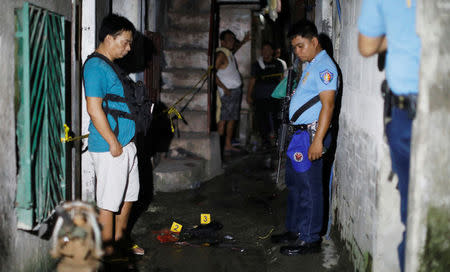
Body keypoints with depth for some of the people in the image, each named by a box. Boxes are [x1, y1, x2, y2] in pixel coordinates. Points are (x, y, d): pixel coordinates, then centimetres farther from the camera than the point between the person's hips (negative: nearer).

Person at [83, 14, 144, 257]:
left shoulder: (109, 65, 16)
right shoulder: (95, 66, -15)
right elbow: (94, 109, -22)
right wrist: (113, 143, -20)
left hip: (125, 144, 10)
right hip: (109, 148, -10)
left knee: (128, 194, 19)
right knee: (108, 201, 0)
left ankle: (120, 239, 33)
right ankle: (108, 252, 11)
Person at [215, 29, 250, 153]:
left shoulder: (229, 53, 14)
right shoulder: (221, 54, -13)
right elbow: (213, 73, -21)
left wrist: (243, 42, 35)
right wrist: (224, 88, -20)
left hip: (236, 90, 9)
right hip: (228, 91, -9)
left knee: (232, 118, 11)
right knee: (224, 119, -10)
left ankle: (228, 145, 17)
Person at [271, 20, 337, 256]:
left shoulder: (324, 67, -13)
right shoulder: (310, 66, 18)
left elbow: (328, 105, -21)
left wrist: (318, 141, -26)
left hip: (312, 133, -10)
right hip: (299, 132, 10)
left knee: (309, 187, -5)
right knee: (294, 183, 17)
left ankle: (310, 239, 3)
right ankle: (294, 230, 29)